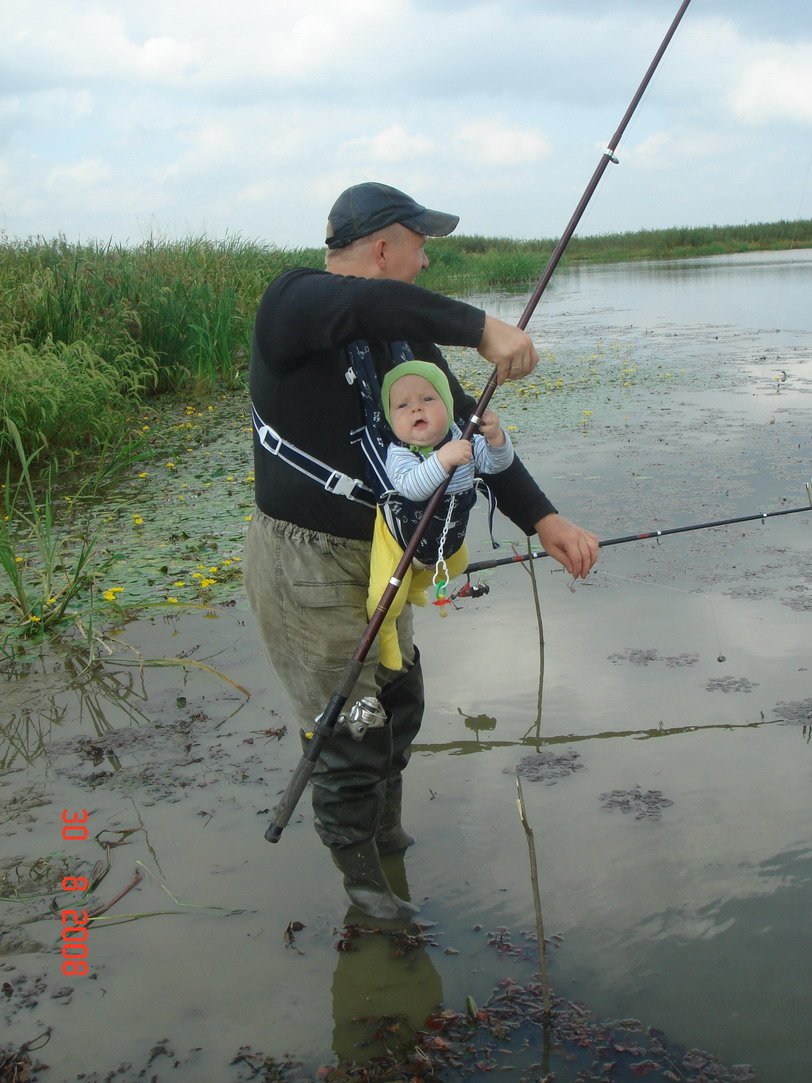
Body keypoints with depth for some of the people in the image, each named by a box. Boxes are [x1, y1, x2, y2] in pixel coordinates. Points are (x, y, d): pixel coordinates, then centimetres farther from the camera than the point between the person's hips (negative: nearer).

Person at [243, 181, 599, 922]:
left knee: (399, 705, 24)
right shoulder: (292, 306, -18)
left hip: (377, 557, 9)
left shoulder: (408, 337, 5)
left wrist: (541, 518, -11)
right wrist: (482, 329, -42)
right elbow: (368, 304, -43)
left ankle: (388, 833, 49)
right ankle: (363, 884, 25)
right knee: (349, 733, 0)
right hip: (304, 562, -8)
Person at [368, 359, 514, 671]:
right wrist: (443, 459, -66)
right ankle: (383, 632, 23)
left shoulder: (462, 440, -19)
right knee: (386, 597, -14)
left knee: (456, 564, 33)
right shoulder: (398, 454, -35)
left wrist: (495, 437, -39)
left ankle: (415, 587, 63)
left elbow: (499, 462, -18)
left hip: (447, 538, 6)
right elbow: (412, 486, -52)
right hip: (399, 538, -6)